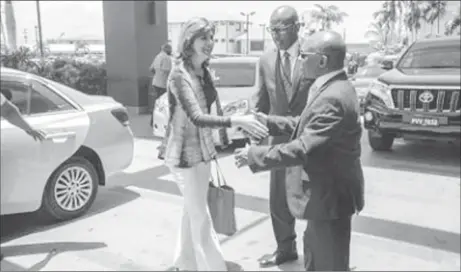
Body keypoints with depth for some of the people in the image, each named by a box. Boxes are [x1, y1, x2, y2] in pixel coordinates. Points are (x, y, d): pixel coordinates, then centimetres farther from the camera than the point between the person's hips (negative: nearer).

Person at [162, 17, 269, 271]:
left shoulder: (204, 71, 4)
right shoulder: (179, 74, -20)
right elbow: (197, 117, -32)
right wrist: (237, 121, -40)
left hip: (202, 150, 8)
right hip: (186, 153, -8)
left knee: (192, 210, 19)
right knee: (200, 215, 1)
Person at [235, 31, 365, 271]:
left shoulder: (333, 98, -29)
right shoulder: (332, 88, 5)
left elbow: (303, 149, -30)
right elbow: (306, 125, 14)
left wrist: (255, 155, -22)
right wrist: (269, 122, 7)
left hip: (330, 196, -10)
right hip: (323, 192, 10)